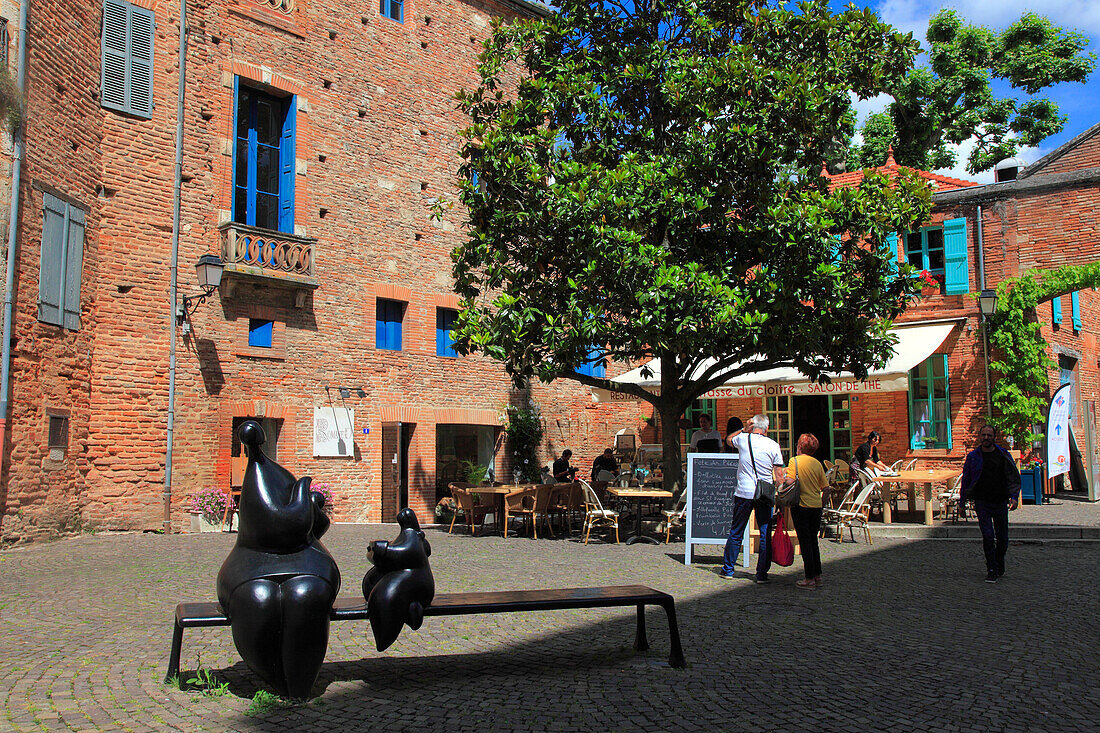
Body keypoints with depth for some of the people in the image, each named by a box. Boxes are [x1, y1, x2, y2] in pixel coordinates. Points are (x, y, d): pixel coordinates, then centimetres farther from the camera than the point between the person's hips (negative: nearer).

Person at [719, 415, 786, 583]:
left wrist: (745, 429, 19)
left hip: (744, 493, 1)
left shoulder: (743, 439, 0)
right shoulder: (774, 446, 0)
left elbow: (729, 440, 25)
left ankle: (728, 569, 17)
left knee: (736, 533, 10)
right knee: (766, 535, 6)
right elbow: (779, 475, 1)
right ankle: (762, 573, 6)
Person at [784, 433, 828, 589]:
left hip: (801, 505, -4)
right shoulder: (817, 463, 4)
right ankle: (817, 576, 21)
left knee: (805, 542, 1)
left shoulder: (794, 461, -8)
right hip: (816, 506, 5)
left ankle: (809, 579, 4)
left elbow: (790, 482, -19)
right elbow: (825, 487, 5)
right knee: (813, 540, 16)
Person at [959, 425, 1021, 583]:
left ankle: (999, 566, 31)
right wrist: (962, 503, 7)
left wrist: (1014, 497, -11)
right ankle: (992, 570, -4)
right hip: (982, 502, -1)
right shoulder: (973, 456, 2)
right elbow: (966, 480, 8)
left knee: (1002, 539, 8)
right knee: (988, 536, -12)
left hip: (1000, 502, 1)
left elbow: (1014, 478, 5)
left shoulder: (1003, 455, 3)